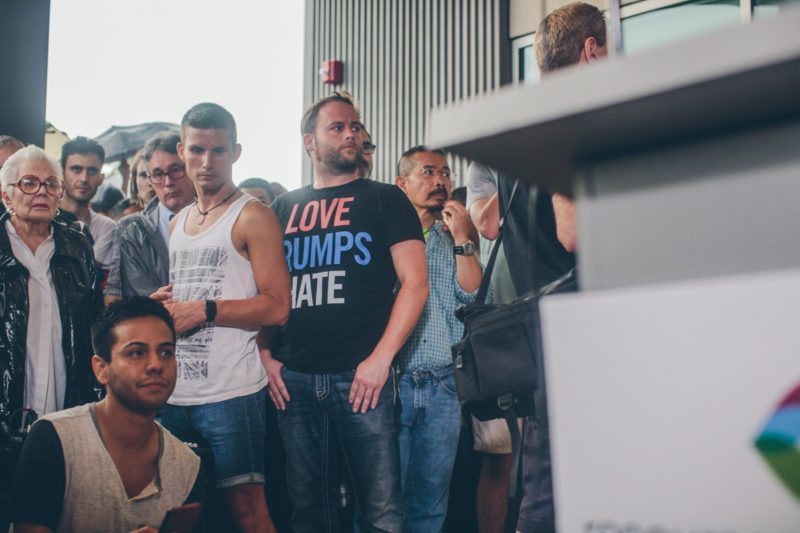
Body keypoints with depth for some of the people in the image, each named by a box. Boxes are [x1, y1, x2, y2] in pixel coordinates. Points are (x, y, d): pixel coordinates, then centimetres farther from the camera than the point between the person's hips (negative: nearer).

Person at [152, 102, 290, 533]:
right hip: (174, 392, 7)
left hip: (231, 393, -7)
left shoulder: (252, 216, -4)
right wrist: (159, 304, 6)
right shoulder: (178, 222, 18)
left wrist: (204, 310, -17)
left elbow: (276, 308, -12)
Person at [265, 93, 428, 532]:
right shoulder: (284, 209, 16)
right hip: (293, 380, 3)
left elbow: (415, 282, -2)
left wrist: (380, 358, -12)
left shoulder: (384, 199, 6)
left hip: (360, 378, -3)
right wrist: (266, 356, 4)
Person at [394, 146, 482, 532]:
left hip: (443, 384, 3)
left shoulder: (453, 240, 14)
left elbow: (472, 295, 1)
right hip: (393, 381, -3)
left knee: (432, 498, 8)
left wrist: (461, 237, -3)